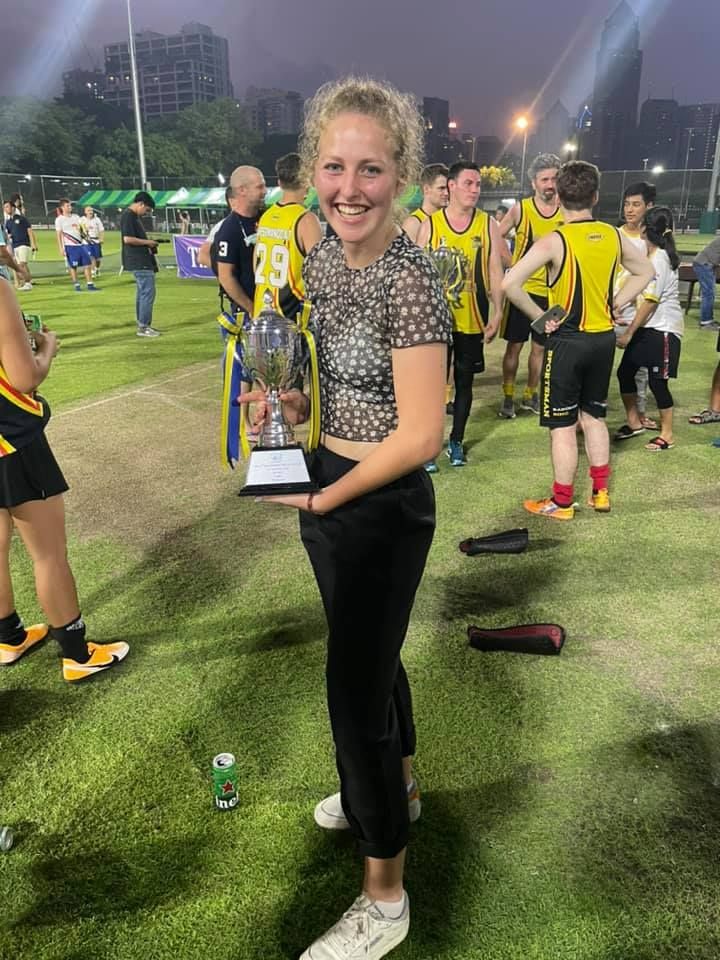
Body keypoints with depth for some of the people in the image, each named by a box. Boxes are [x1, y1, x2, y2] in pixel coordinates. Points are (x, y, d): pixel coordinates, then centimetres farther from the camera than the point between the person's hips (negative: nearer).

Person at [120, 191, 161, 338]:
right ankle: (143, 327, -6)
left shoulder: (134, 216, 17)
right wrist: (147, 242, -12)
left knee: (142, 292, 14)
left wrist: (147, 244, 9)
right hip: (138, 261, -11)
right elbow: (128, 239, -22)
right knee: (148, 292, -10)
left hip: (142, 261, 11)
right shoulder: (128, 215, -14)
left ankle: (142, 324, 21)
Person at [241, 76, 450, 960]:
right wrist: (292, 401, -2)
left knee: (355, 688, 2)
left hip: (383, 507, -8)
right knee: (369, 654, 24)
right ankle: (397, 789, 52)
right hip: (325, 489, 8)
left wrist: (326, 498, -15)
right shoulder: (322, 256, 3)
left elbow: (420, 434, -23)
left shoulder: (410, 280, -21)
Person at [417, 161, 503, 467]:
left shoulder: (488, 224, 3)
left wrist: (496, 314, -2)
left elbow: (495, 272, 4)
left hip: (473, 320, 1)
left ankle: (456, 441, 24)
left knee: (464, 382, 10)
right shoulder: (430, 224, 0)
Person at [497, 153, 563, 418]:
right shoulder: (520, 210, -5)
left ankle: (530, 395, 26)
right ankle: (508, 397, 13)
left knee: (540, 347, 11)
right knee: (514, 345, 3)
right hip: (522, 288, -2)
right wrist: (514, 265, -3)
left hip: (551, 291, 2)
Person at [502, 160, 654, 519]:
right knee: (593, 416, 20)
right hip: (603, 338, 6)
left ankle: (561, 503, 14)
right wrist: (614, 306, 13)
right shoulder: (613, 236, 3)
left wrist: (538, 316, -13)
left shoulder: (554, 241, -14)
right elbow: (645, 272, 19)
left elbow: (509, 283, -24)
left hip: (567, 340, -6)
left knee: (563, 425, 4)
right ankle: (601, 492, 27)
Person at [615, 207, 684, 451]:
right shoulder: (655, 255, 11)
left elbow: (651, 300, -19)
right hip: (648, 327, 9)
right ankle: (634, 423, 25)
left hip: (662, 329, -9)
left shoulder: (658, 259, -16)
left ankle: (667, 435, 11)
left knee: (657, 381, -2)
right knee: (624, 372, 10)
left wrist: (629, 332, -17)